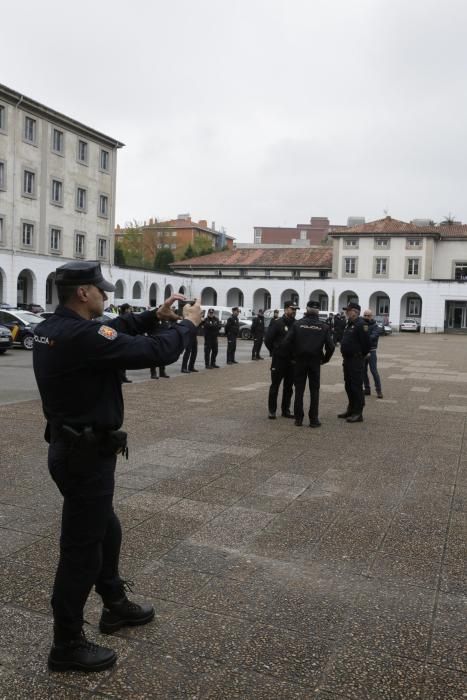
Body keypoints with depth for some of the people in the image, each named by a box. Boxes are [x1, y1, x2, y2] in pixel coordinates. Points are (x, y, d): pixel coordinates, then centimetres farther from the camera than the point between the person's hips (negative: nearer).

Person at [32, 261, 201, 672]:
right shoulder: (81, 336, -26)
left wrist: (154, 317, 11)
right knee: (82, 547, 4)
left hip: (72, 446, 10)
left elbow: (112, 331, 18)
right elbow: (157, 353, -23)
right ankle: (67, 646, 21)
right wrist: (188, 324, -6)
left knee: (105, 530, 24)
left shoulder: (52, 328, 4)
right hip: (86, 454, -10)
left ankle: (115, 606, 43)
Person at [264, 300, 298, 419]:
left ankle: (286, 410, 20)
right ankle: (272, 410, 9)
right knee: (275, 386, 2)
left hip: (292, 361, 5)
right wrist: (275, 352, 0)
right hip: (279, 360, -5)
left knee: (288, 387, 11)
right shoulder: (277, 324, -7)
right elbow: (267, 340, -6)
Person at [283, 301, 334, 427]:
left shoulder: (297, 324, -4)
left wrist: (293, 356, 4)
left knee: (299, 390, 8)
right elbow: (330, 346, -8)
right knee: (314, 391, 7)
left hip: (299, 361, 0)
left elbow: (287, 342, -10)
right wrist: (325, 359, 8)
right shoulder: (323, 327, -3)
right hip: (315, 362, 0)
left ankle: (298, 418, 10)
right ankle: (313, 419, 7)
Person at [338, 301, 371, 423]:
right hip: (347, 359, 10)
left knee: (356, 387, -5)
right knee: (348, 386, 16)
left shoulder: (361, 324, -15)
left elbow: (366, 343, -18)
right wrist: (345, 356, 17)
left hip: (356, 360, -10)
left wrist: (361, 355, -6)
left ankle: (358, 413, 1)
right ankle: (351, 409, 28)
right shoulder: (349, 324, 15)